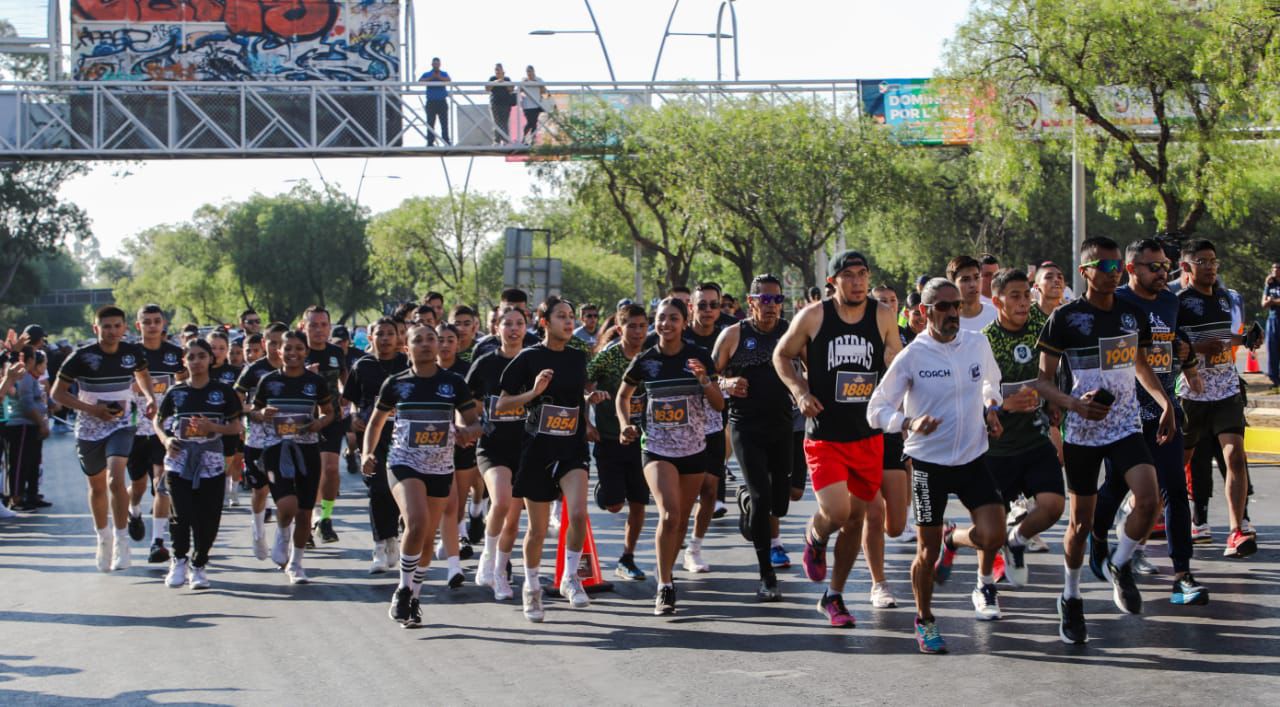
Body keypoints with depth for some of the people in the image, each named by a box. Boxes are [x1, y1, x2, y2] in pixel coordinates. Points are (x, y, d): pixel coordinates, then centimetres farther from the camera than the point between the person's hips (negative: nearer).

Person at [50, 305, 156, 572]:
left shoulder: (133, 353, -6)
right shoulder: (82, 357, -14)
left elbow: (142, 373, 19)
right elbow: (57, 393, -8)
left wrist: (150, 397, 0)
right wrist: (90, 409, -19)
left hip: (120, 426, 0)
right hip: (89, 430, 0)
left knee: (116, 480, -22)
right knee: (97, 487, 15)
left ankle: (122, 542, -16)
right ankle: (103, 539, 37)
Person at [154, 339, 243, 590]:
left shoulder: (223, 391, 3)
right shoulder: (175, 392, 7)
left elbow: (236, 427, 3)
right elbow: (158, 421, 16)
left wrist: (212, 427, -14)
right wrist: (165, 439, -3)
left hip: (211, 463, 0)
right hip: (179, 461, 0)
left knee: (208, 519, 0)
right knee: (181, 516, -10)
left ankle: (198, 565, 18)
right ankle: (179, 559, 13)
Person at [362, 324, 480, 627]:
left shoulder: (454, 383, 0)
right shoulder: (395, 384, 0)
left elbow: (475, 423, 2)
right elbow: (376, 421, 13)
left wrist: (468, 431, -21)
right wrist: (368, 453, -1)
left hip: (440, 468, 2)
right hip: (403, 463, -2)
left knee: (427, 537, 9)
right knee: (417, 522, -24)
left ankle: (412, 599, 29)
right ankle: (403, 590, -7)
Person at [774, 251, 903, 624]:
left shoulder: (883, 317, 0)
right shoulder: (814, 317, -6)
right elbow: (781, 356, 8)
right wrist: (800, 391, -8)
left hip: (869, 436, 3)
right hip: (824, 435, -3)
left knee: (855, 517, 10)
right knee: (836, 513, -17)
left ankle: (833, 596, 26)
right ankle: (815, 537, 21)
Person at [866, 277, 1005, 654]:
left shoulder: (978, 344, 1)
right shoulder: (911, 357, -12)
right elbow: (876, 410, -9)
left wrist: (991, 408, 4)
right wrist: (909, 423, -27)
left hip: (973, 457, 3)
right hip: (929, 463, -3)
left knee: (993, 536, -13)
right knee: (927, 553, 3)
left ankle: (954, 537, 23)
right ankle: (924, 620, 26)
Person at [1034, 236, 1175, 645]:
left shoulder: (1134, 316, 6)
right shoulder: (1065, 318, -7)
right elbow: (1042, 379, -6)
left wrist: (1165, 403, 9)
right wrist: (1074, 404, -22)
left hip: (1126, 427, 3)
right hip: (1082, 431, -3)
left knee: (1148, 498, -19)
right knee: (1081, 521, 5)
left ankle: (1119, 566, 8)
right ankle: (1071, 599, 25)